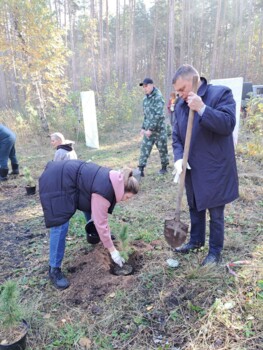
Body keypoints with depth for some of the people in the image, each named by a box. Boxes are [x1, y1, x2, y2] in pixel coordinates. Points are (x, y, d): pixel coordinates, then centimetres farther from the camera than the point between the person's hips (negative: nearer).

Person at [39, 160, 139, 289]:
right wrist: (112, 250, -11)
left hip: (68, 175, 10)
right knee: (60, 226, -12)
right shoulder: (104, 191, -27)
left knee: (92, 206, 20)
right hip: (55, 182, -10)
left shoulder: (113, 180, 0)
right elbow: (100, 223, -21)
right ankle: (54, 269, 0)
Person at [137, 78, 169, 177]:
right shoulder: (145, 99, 10)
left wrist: (151, 129, -21)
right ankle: (141, 169, 1)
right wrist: (143, 127, 13)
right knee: (144, 148, -1)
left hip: (159, 128, -6)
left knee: (162, 148, 7)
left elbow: (158, 115, -20)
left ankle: (164, 167, 23)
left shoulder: (158, 97, -13)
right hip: (148, 129, 6)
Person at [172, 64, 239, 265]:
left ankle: (215, 251, 26)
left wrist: (202, 109, -30)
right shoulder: (180, 105, 7)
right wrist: (179, 159, -11)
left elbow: (228, 124, -23)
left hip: (215, 170, -6)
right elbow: (176, 136, 6)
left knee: (216, 213, 8)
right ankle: (196, 240, 41)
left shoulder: (221, 93, -11)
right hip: (192, 170, 6)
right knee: (195, 208, 21)